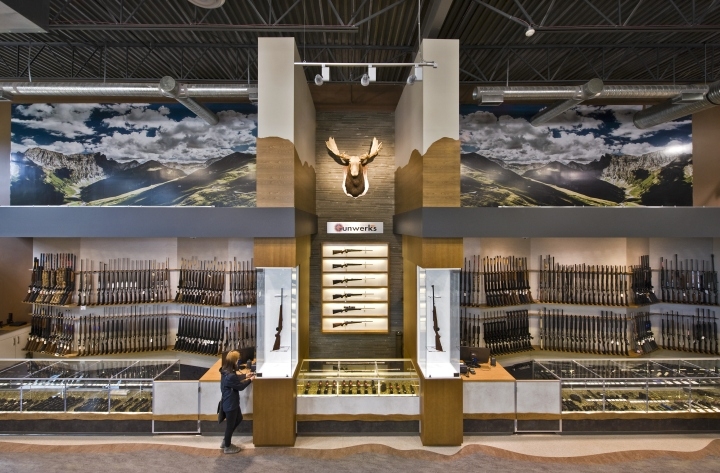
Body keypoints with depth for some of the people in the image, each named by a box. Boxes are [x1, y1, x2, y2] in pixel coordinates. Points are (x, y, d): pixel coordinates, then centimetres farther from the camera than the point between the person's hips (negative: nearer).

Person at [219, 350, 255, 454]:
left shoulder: (226, 371, -2)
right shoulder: (230, 376, -34)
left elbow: (236, 377, 16)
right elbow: (240, 386, -19)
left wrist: (245, 376, 12)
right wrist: (250, 380, -7)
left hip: (231, 402, 10)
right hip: (230, 404, -10)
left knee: (239, 419, 25)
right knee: (230, 424, 11)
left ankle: (225, 441, 38)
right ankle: (227, 447, 33)